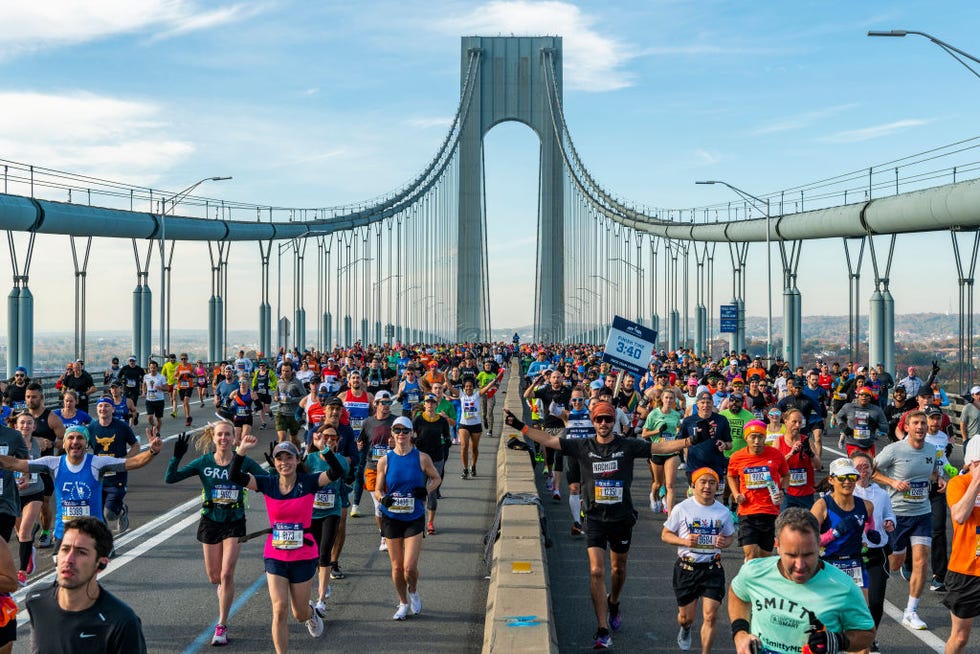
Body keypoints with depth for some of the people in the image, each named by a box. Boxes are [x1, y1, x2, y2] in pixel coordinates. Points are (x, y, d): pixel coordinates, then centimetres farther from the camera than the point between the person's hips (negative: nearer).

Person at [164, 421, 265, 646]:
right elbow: (170, 478, -9)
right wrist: (176, 456, -23)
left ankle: (222, 626, 4)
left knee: (227, 574, -9)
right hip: (211, 521, 2)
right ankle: (222, 586, 49)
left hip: (234, 523, -1)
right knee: (214, 576, 10)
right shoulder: (203, 463, -6)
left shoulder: (243, 462, -7)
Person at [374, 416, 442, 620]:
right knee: (397, 566, 7)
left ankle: (413, 592, 24)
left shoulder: (421, 458, -4)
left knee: (410, 567, -9)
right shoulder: (385, 461, -1)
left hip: (414, 518, -1)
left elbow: (436, 478, 11)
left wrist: (426, 490, -8)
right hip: (391, 517, 2)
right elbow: (378, 490, 5)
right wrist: (383, 499, -17)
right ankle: (403, 603, 29)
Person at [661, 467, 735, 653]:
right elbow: (665, 534, 1)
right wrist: (684, 541, -17)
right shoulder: (682, 508, -5)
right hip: (686, 568, -1)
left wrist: (725, 542, -9)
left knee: (710, 617, -8)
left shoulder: (723, 512, 2)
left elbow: (730, 535, 16)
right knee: (686, 617, 11)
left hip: (712, 569, 1)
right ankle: (685, 629, 48)